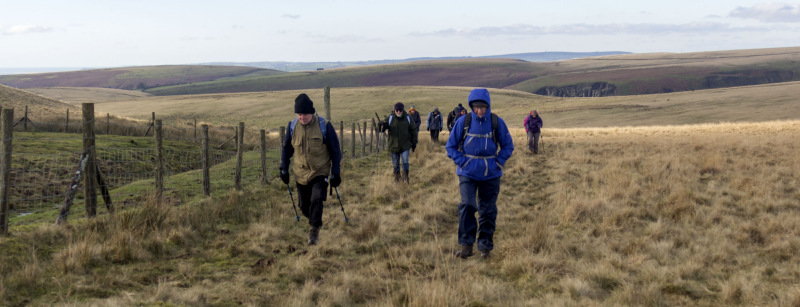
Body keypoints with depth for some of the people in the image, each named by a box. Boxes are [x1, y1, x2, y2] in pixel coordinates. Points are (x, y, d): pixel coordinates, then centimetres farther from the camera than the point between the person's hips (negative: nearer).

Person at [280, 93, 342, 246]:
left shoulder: (324, 126, -13)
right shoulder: (292, 126, -4)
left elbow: (335, 150, -4)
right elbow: (286, 149, 12)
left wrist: (336, 173, -6)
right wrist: (284, 169, 8)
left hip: (320, 172, -3)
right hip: (301, 174, 3)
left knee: (317, 199, -22)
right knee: (304, 206, 9)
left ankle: (314, 230, -9)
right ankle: (315, 222, 38)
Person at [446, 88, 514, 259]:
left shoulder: (497, 122, -2)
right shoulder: (463, 122, -4)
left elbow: (508, 146, 9)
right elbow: (451, 146, 5)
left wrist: (498, 162, -4)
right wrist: (461, 162, -7)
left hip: (491, 174, 1)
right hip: (468, 173, -1)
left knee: (488, 211, 6)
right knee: (467, 205, -16)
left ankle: (485, 247, 17)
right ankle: (466, 244, -7)